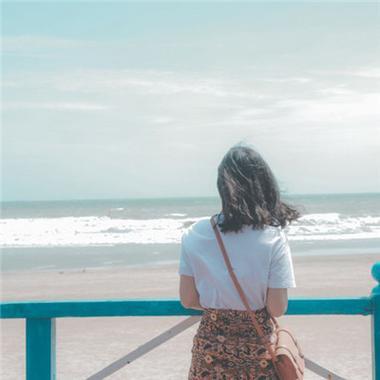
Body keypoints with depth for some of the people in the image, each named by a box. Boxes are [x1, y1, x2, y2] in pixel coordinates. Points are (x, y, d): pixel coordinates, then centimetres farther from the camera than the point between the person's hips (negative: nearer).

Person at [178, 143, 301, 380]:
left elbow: (188, 300, -3)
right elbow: (277, 309, -13)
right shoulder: (273, 238, -13)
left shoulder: (194, 235, -6)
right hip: (257, 346, -2)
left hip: (211, 341, 2)